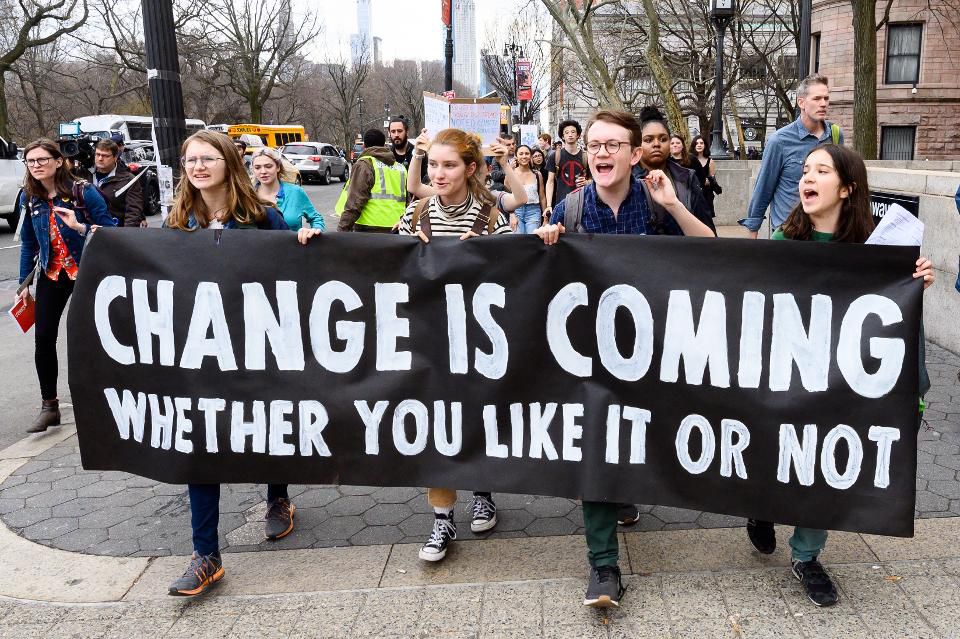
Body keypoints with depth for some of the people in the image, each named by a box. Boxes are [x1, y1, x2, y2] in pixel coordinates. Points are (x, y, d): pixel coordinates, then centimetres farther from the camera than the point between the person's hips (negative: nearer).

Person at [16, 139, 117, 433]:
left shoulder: (83, 191, -12)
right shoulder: (29, 198, 3)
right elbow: (28, 243, 11)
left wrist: (81, 227, -29)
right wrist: (24, 284, 12)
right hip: (51, 275, 4)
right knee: (43, 340, -1)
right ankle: (49, 406, 13)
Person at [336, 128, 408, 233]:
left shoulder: (364, 164, -4)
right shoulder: (400, 167, 14)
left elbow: (355, 201, -13)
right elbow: (407, 201, 14)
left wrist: (343, 229, -13)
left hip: (369, 229, -6)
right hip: (395, 229, 6)